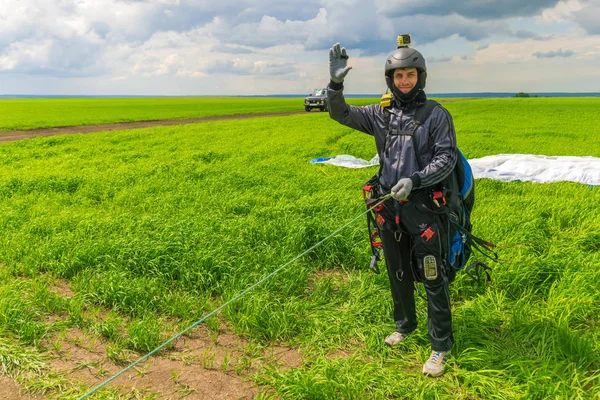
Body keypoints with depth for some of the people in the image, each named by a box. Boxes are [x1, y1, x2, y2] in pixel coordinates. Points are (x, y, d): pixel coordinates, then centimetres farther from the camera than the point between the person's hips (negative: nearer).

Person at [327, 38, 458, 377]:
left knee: (433, 278, 0)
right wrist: (336, 84, -15)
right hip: (390, 208, 4)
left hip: (423, 206, -4)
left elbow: (447, 158, -9)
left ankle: (441, 346, 14)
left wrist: (414, 180, -23)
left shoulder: (437, 115, -5)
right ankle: (405, 324, 39)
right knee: (398, 273, 18)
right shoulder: (381, 114, 7)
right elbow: (341, 115, 2)